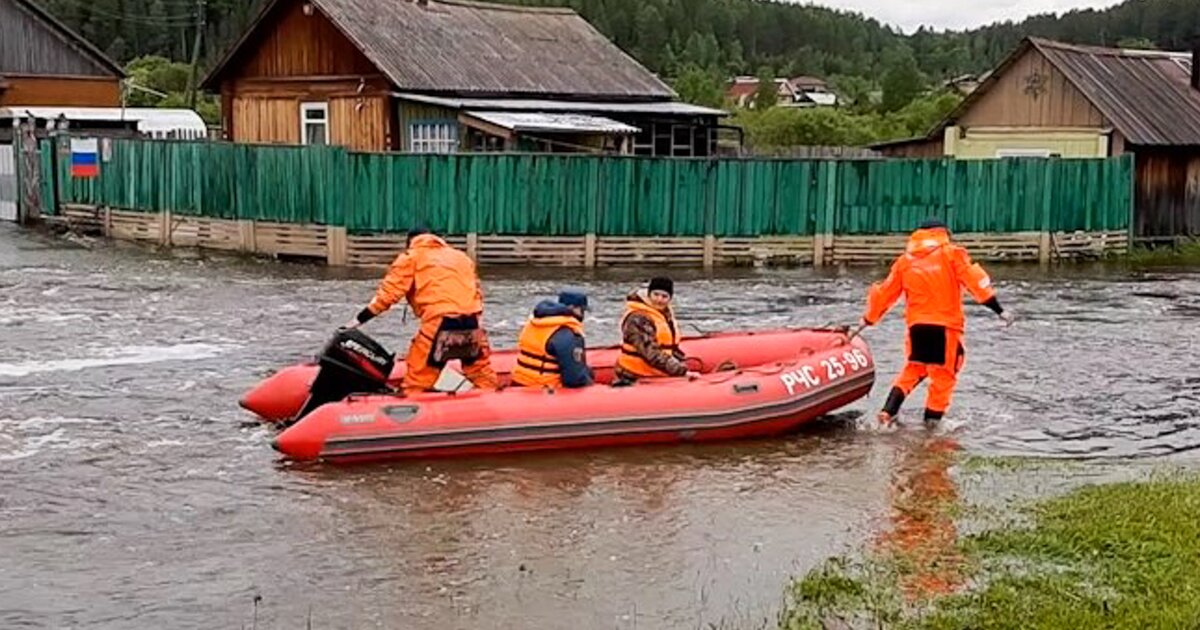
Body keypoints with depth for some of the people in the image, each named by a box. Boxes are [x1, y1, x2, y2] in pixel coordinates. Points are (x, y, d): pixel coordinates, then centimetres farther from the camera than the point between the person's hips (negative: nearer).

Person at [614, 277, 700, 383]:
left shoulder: (667, 313, 14)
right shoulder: (637, 319, -15)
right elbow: (652, 354, -23)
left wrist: (682, 365, 9)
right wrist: (682, 371, -27)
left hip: (662, 376, 8)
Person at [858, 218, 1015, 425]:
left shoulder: (905, 261, 12)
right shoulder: (951, 254, 3)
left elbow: (885, 292, 17)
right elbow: (975, 281, -6)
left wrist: (868, 319, 29)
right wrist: (999, 310, -7)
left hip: (916, 325, 4)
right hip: (945, 325, -4)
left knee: (913, 369, 21)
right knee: (943, 375, 5)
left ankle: (888, 412, 11)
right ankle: (931, 421, 4)